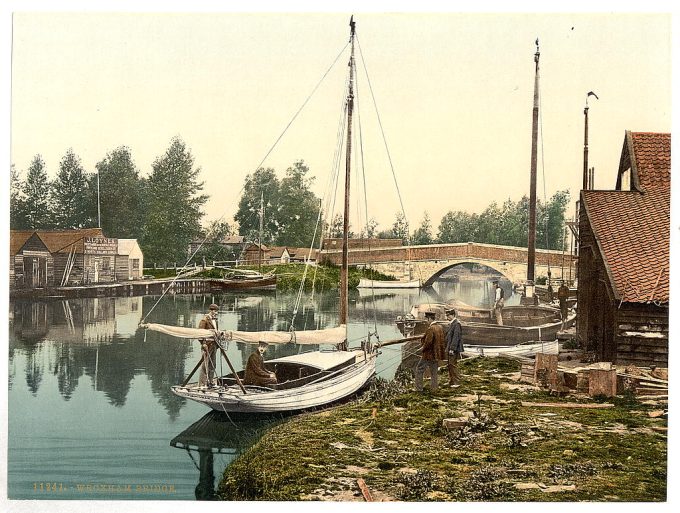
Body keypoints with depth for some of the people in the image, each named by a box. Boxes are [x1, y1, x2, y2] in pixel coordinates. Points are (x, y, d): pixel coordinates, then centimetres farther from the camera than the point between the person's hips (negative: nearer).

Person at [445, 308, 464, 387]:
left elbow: (456, 337, -21)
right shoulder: (451, 324, 16)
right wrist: (447, 348, 19)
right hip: (449, 349, 10)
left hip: (454, 349, -10)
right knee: (449, 365, 14)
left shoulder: (457, 324, -15)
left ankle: (457, 382, 0)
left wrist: (452, 349, -23)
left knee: (453, 365, -6)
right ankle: (451, 381, 22)